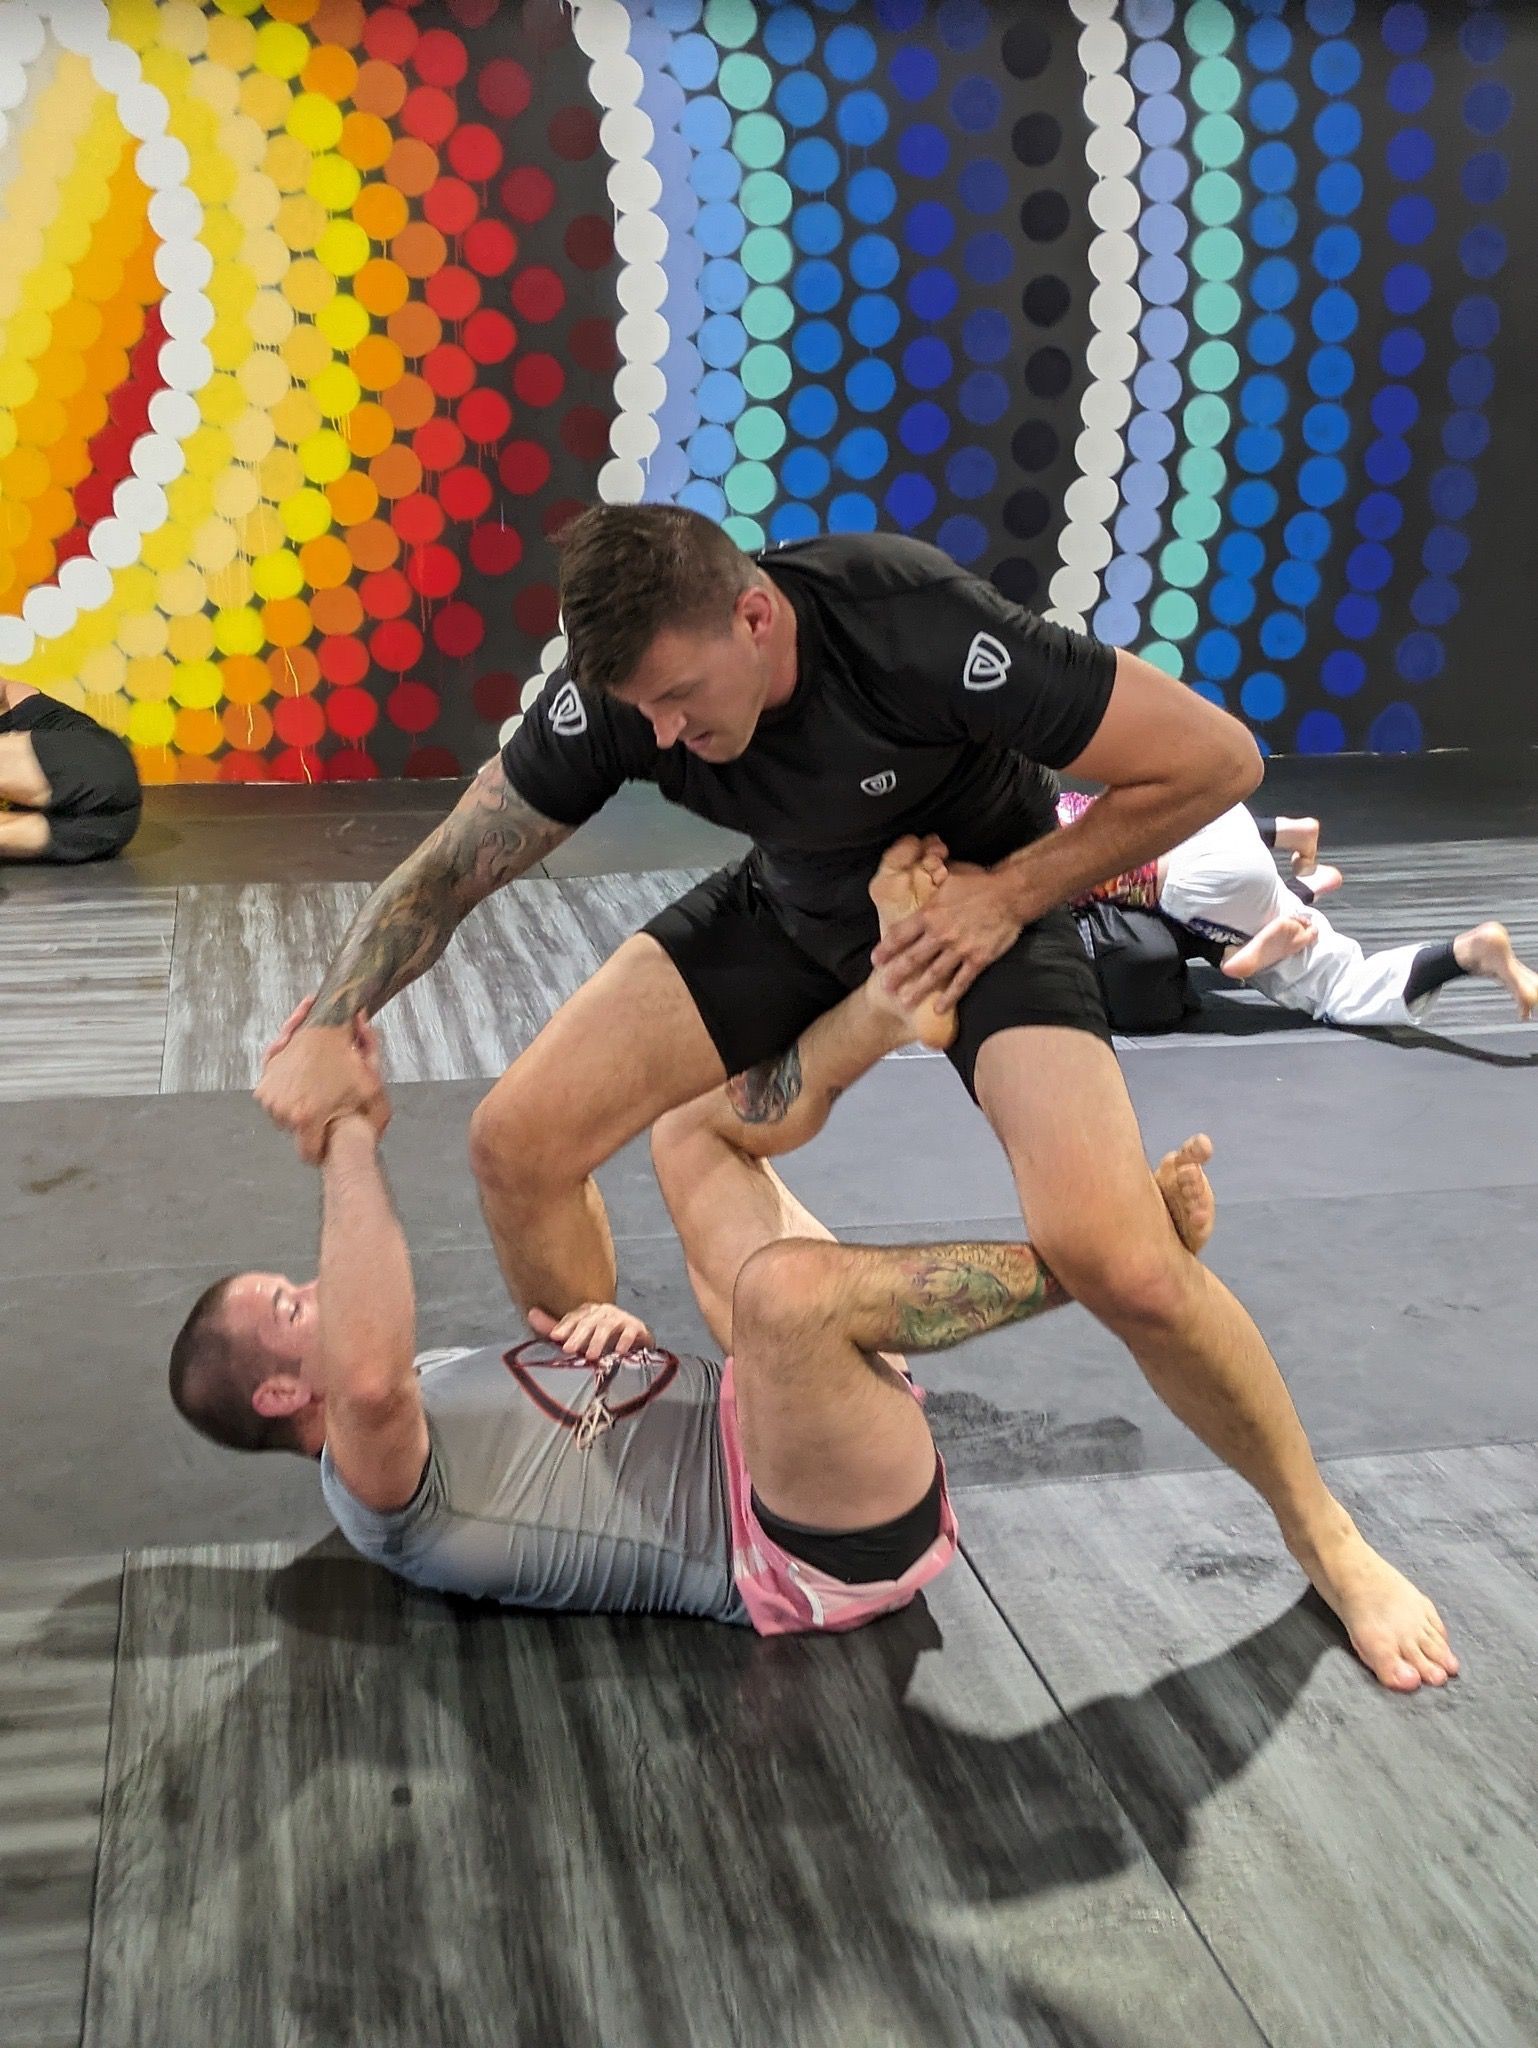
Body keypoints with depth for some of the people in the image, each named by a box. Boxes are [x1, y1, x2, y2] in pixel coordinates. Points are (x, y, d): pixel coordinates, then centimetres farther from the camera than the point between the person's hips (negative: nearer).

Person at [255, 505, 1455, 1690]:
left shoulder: (919, 631, -36)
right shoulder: (622, 684, -23)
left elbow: (1217, 758, -27)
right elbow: (447, 872, -13)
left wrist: (1011, 890, -26)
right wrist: (330, 1024, -28)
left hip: (984, 907, -4)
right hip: (794, 907, 5)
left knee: (1123, 1268, -26)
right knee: (518, 1144, -10)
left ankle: (1325, 1536, 4)